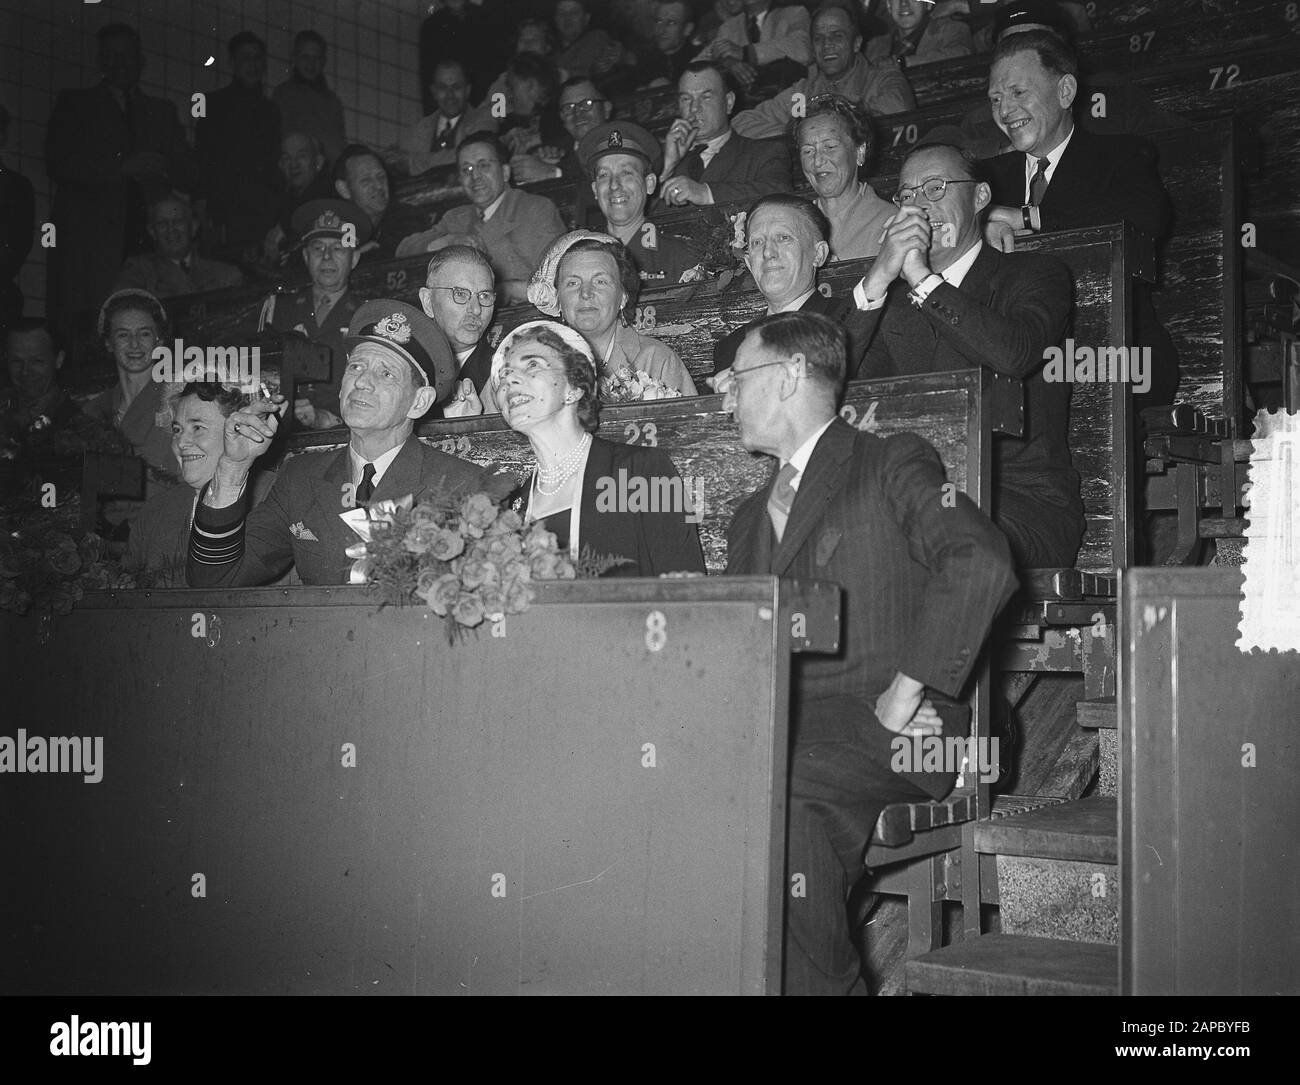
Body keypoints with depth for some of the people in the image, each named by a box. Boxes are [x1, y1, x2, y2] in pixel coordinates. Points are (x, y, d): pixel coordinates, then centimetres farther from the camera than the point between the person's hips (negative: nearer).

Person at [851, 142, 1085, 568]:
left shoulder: (1035, 274, 7)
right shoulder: (891, 297, 17)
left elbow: (1014, 356, -17)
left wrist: (921, 277, -12)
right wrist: (878, 279, -8)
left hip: (1026, 502, -4)